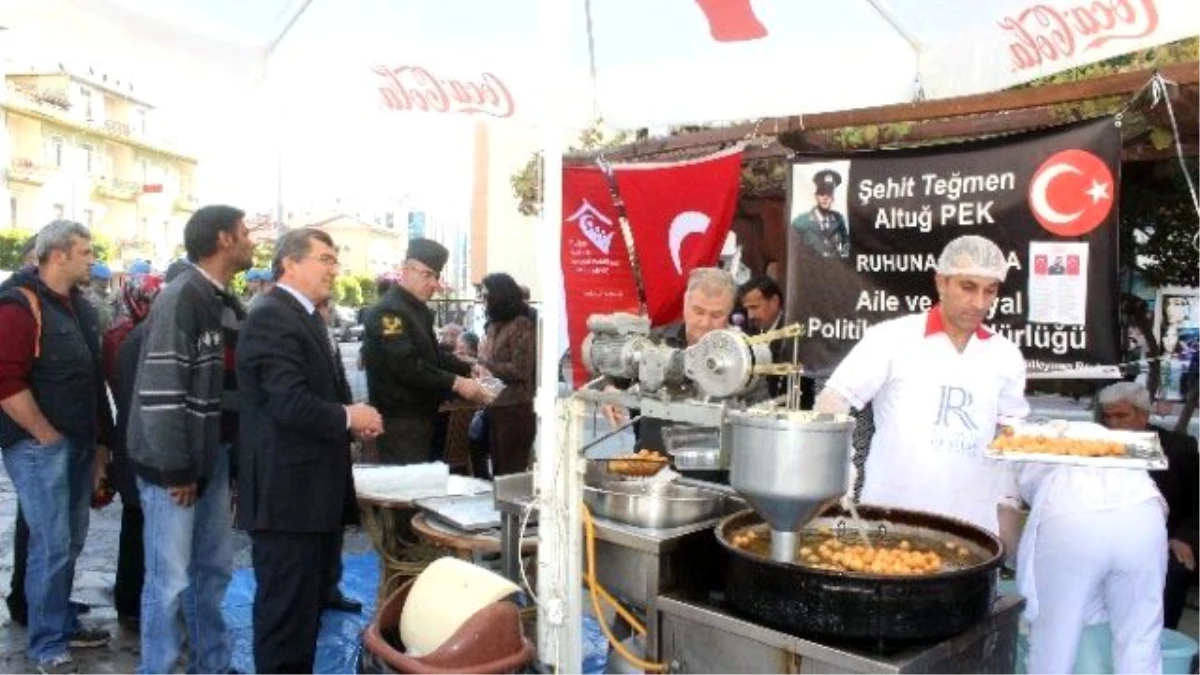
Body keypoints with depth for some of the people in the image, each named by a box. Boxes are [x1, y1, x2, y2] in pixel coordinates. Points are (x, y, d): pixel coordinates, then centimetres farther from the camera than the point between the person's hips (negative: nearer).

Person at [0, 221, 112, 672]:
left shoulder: (79, 306, 12)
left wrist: (98, 436, 14)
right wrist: (47, 436, -16)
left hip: (79, 444, 8)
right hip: (40, 447, -8)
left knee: (70, 543, 16)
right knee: (51, 547, -3)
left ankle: (65, 624, 30)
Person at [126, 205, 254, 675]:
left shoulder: (224, 300, 10)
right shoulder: (181, 297, -16)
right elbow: (159, 389, -21)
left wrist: (228, 451, 10)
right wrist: (175, 469, -19)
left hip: (212, 455, 8)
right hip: (175, 462, -8)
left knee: (213, 569, 16)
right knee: (170, 580, 1)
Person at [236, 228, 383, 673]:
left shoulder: (307, 317, 16)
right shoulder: (272, 318, -17)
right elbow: (291, 403, -27)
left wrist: (352, 417, 2)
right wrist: (348, 417, -12)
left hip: (315, 490, 10)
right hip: (288, 492, -10)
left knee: (309, 605, 20)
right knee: (287, 610, 1)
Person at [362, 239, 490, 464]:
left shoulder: (418, 310, 16)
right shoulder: (388, 312, -17)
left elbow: (433, 355, 20)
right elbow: (406, 366, -26)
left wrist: (468, 371, 5)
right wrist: (455, 383, -24)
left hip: (421, 417, 10)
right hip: (400, 422, -10)